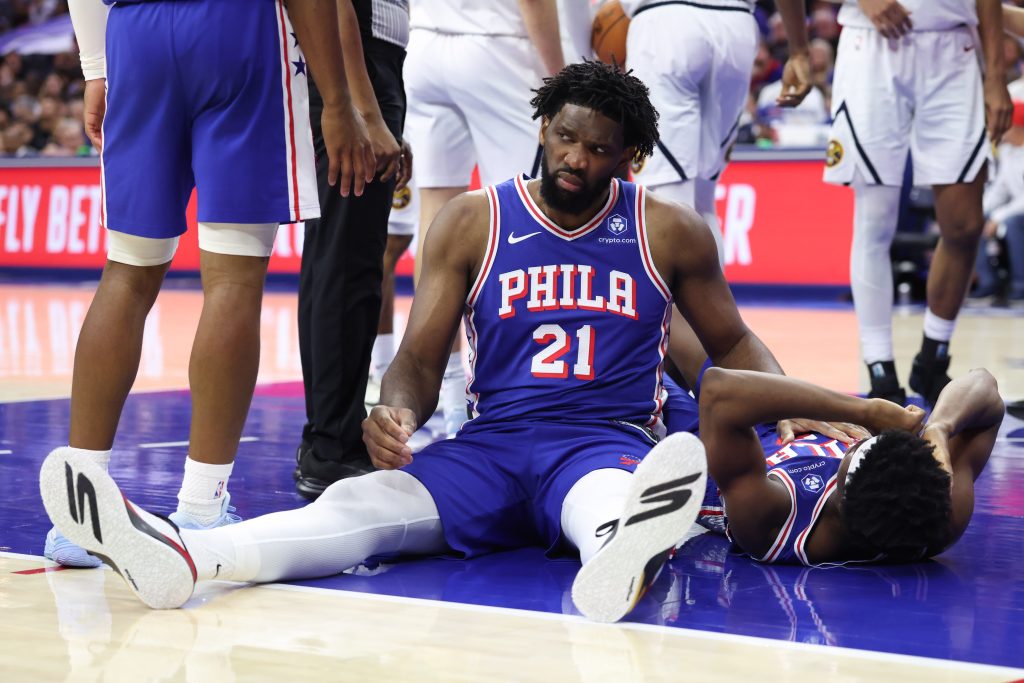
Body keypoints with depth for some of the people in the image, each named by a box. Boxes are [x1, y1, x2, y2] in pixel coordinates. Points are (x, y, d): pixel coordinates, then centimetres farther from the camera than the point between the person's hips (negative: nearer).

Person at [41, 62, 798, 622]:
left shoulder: (669, 231, 7)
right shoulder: (472, 223, 8)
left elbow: (732, 341, 19)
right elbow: (421, 357, 6)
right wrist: (398, 412, -19)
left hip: (609, 444, -2)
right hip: (493, 442, 2)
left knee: (608, 511, -42)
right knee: (361, 501, -28)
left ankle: (618, 563, -81)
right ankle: (180, 558, -56)